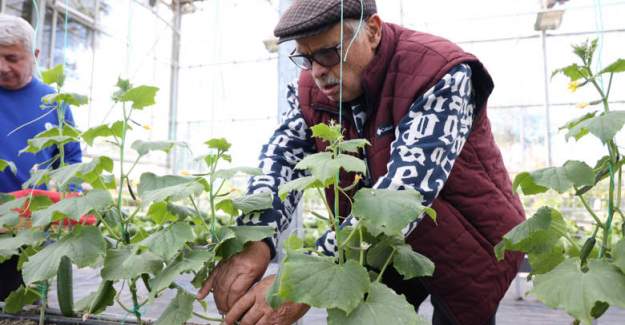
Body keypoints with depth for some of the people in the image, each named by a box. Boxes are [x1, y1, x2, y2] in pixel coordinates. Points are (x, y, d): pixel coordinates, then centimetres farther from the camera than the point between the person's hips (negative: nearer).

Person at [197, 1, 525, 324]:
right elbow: (282, 158, -19)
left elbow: (407, 189, -39)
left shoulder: (440, 74, -28)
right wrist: (253, 240, -40)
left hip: (466, 243, -5)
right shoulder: (312, 87, -9)